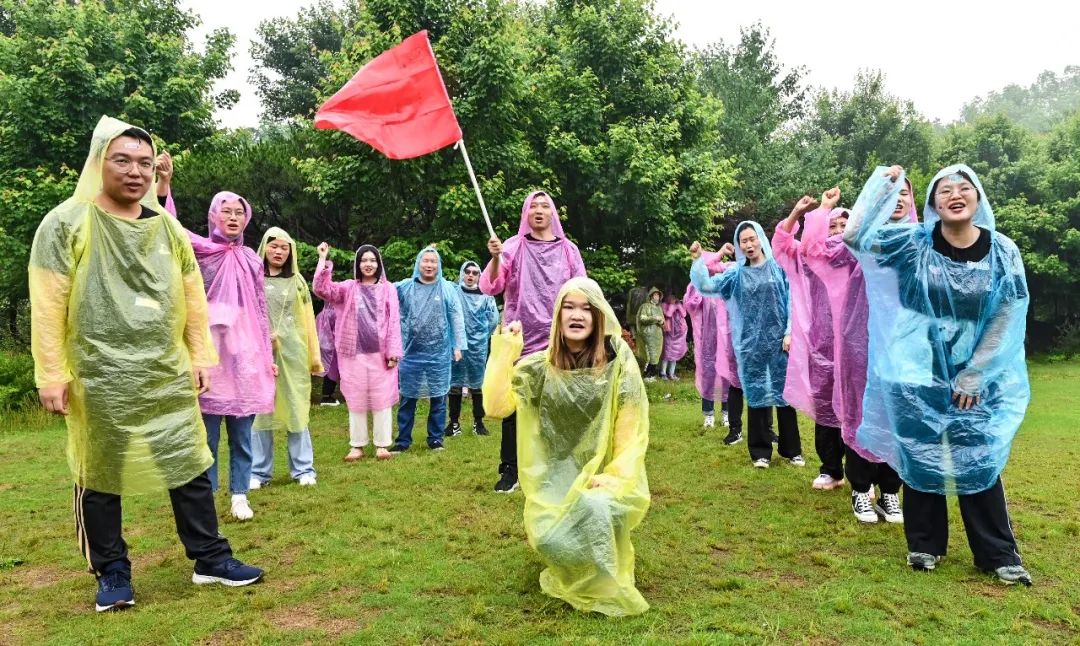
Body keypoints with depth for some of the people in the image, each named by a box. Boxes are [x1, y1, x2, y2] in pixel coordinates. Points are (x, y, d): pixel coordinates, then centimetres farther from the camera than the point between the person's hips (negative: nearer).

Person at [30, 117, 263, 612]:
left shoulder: (168, 227, 9)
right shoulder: (66, 223, -3)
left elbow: (192, 296, 12)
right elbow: (48, 304, -6)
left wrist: (201, 356, 9)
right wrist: (51, 374, -9)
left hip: (167, 375, 4)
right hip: (99, 378, -3)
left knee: (190, 466, 6)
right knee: (100, 477, 7)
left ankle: (210, 559, 17)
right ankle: (112, 573, 23)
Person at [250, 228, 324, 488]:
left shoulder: (297, 281, 12)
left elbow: (308, 320, 11)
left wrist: (315, 354, 7)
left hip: (293, 353, 1)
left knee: (296, 409, 2)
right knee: (261, 410, 1)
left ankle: (303, 468, 8)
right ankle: (259, 472, 9)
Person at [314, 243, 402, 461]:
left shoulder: (388, 289, 5)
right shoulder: (349, 288, 8)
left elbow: (394, 321, 0)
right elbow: (322, 289, -8)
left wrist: (393, 351, -6)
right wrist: (323, 260, -13)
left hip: (380, 353, -1)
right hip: (355, 353, 1)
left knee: (381, 399, 3)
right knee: (356, 400, 7)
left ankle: (382, 444, 12)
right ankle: (357, 445, 16)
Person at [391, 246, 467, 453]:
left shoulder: (447, 288, 1)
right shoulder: (404, 287, 2)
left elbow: (457, 318, 1)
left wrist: (458, 345, -2)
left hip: (439, 353, 0)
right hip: (411, 353, 1)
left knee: (438, 397, 7)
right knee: (407, 398, 7)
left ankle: (435, 439, 19)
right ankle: (403, 440, 17)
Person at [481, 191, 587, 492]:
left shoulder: (568, 249, 7)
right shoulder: (514, 246, 3)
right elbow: (490, 287, -7)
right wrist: (495, 258, -24)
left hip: (557, 340, 1)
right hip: (519, 339, -1)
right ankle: (510, 469, 10)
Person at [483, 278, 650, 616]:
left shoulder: (618, 363, -7)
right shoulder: (540, 366, 0)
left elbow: (632, 431, -7)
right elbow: (496, 407, -13)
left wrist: (612, 477, -18)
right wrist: (506, 351, -11)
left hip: (606, 476, -2)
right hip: (556, 480, 2)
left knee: (594, 507, -35)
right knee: (548, 539, -25)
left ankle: (603, 588, -3)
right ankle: (574, 572, 14)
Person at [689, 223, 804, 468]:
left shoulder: (778, 267, 3)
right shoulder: (736, 273, 7)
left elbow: (791, 301, 2)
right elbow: (707, 286, -1)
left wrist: (789, 333, -6)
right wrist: (698, 260, -12)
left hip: (778, 339, -1)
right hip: (751, 342, 1)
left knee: (784, 391, 4)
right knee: (756, 393, 4)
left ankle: (792, 449, 16)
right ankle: (760, 451, 13)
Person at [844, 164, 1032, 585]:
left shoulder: (1003, 253, -3)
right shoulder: (913, 243, -6)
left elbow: (1006, 320, -2)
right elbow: (855, 236, -17)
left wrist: (974, 375, -6)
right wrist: (884, 182, -12)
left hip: (976, 377, 1)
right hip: (917, 374, -1)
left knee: (979, 461, 5)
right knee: (920, 458, 7)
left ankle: (998, 554, 19)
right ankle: (925, 544, 23)